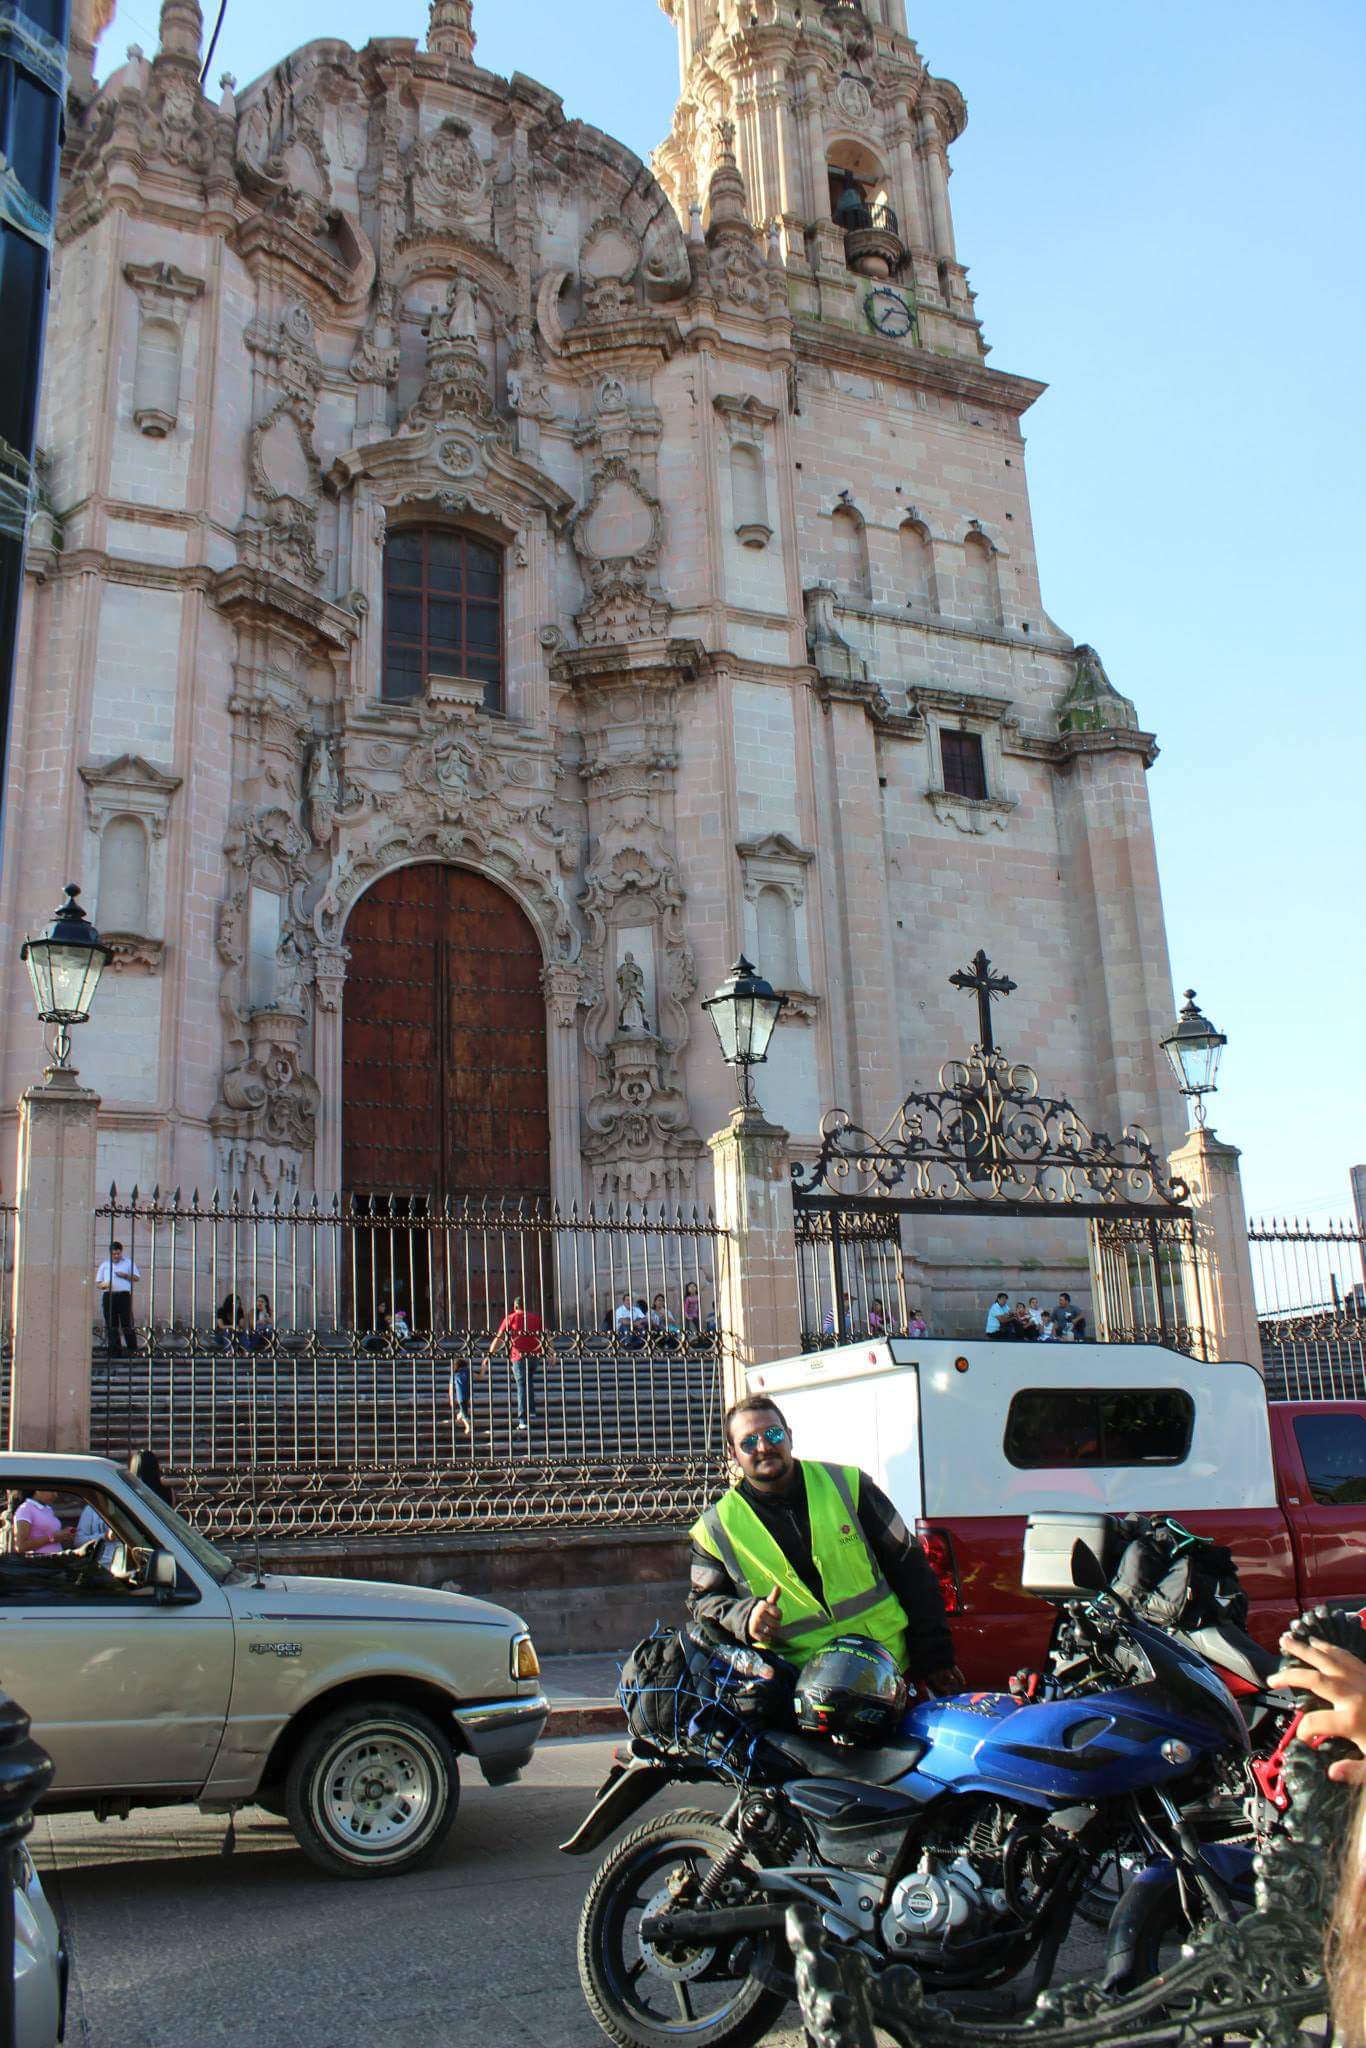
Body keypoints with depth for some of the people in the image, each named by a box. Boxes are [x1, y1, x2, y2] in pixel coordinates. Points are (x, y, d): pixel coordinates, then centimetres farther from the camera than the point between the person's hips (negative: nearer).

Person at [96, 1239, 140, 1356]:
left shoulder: (128, 1263, 17)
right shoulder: (104, 1264, 22)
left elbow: (137, 1277, 12)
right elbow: (97, 1283, 19)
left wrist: (125, 1275, -4)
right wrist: (104, 1285, -4)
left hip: (124, 1295, -2)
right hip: (108, 1296, 2)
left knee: (127, 1323, -9)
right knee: (111, 1325, 0)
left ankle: (132, 1349, -9)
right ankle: (114, 1350, 2)